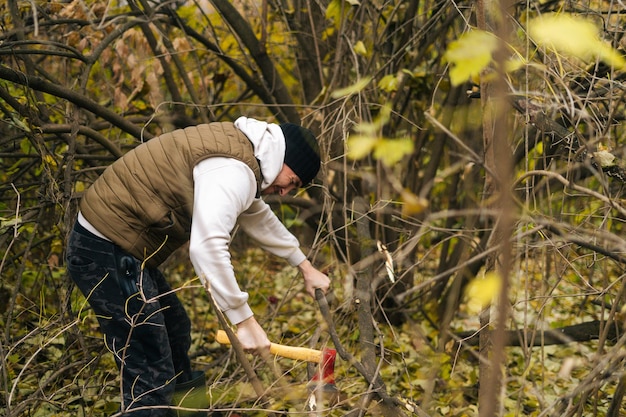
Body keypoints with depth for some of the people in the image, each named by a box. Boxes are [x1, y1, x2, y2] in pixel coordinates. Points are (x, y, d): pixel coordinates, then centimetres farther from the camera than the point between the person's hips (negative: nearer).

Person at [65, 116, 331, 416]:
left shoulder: (237, 148, 14)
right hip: (107, 254, -11)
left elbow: (258, 217, 30)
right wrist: (244, 321, -27)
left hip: (119, 248, 11)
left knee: (175, 332, 27)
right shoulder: (233, 170, -20)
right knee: (152, 379, -10)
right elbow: (208, 247, -32)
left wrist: (305, 266, 35)